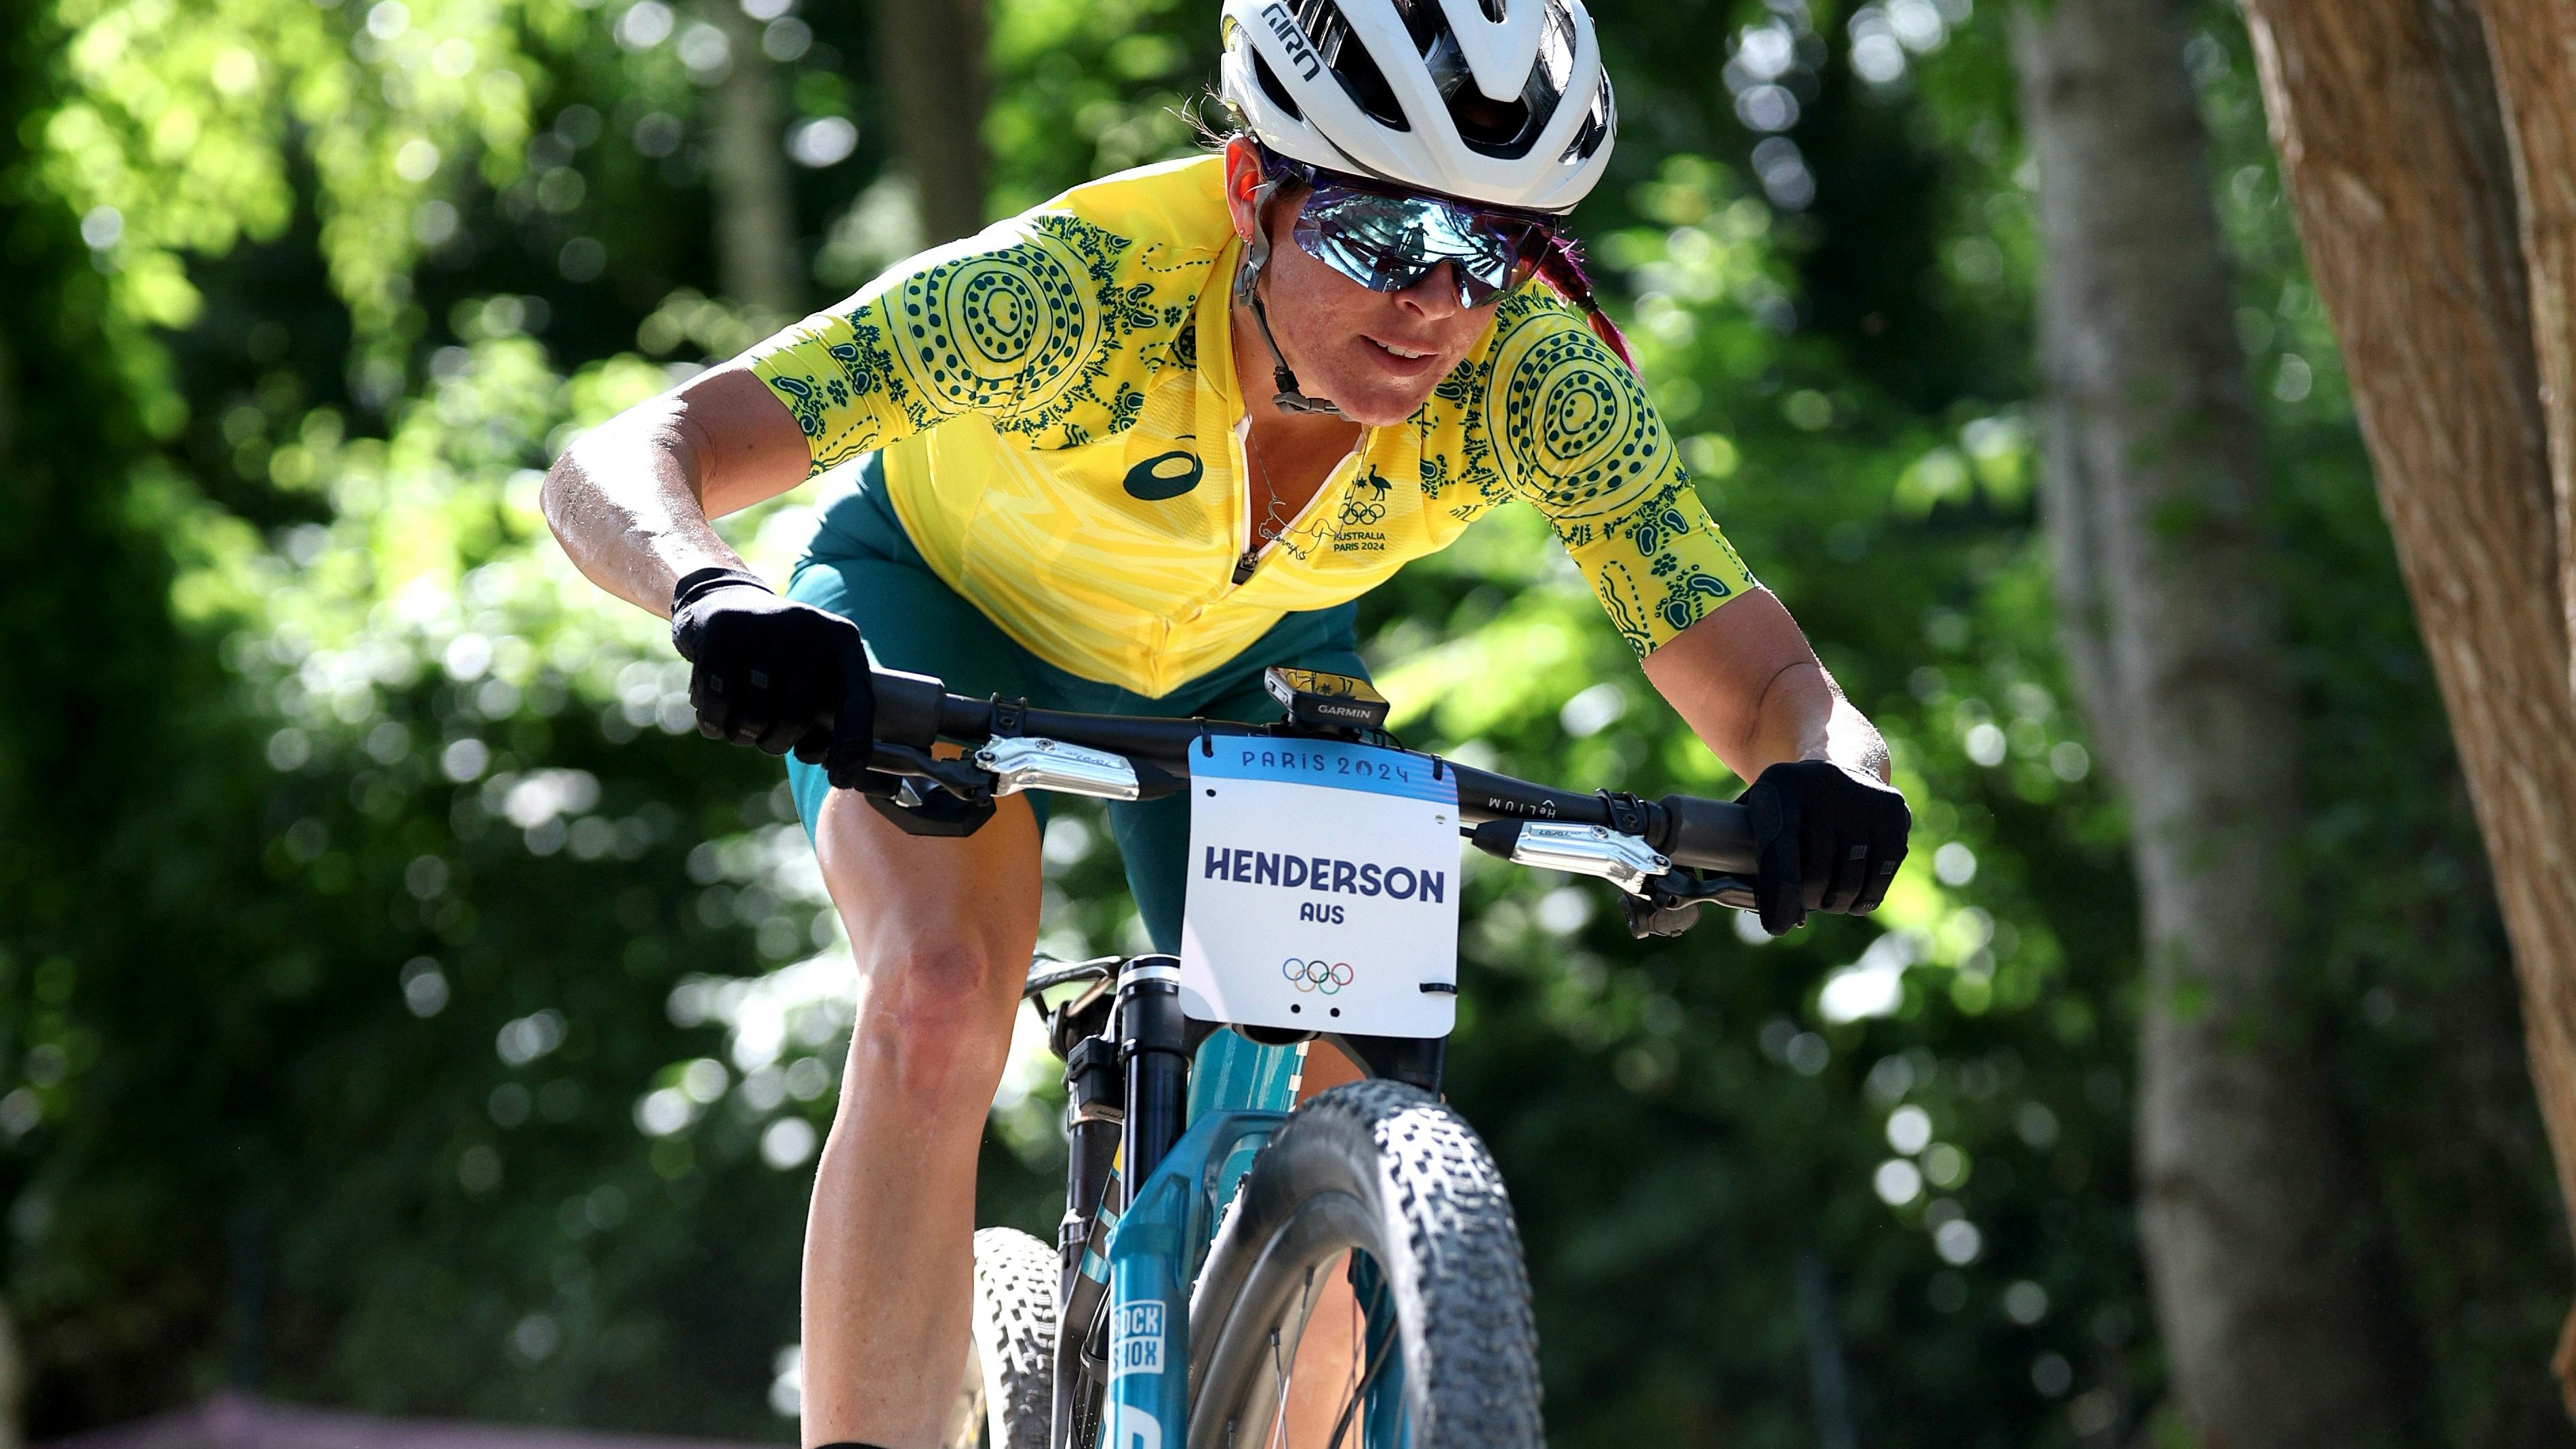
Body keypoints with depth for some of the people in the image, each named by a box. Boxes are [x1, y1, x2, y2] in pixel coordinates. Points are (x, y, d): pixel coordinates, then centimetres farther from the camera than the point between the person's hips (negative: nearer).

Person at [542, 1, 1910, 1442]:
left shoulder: (1534, 378, -32)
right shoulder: (1084, 284, -40)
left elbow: (1762, 686, -29)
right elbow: (615, 466, -43)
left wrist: (1831, 774, -53)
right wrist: (719, 600, -66)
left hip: (1245, 662, 3)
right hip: (952, 602, -3)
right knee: (941, 1005, -30)